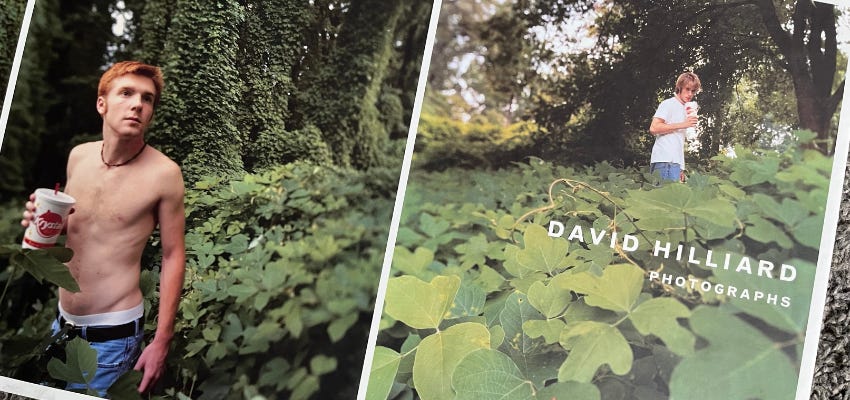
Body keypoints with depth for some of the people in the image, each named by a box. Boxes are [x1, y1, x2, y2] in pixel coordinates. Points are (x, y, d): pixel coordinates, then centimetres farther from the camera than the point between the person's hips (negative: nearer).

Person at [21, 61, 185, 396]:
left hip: (114, 335, -6)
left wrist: (161, 342, -11)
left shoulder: (163, 174, -16)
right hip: (61, 324, 6)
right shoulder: (78, 156, 0)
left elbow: (173, 256, -10)